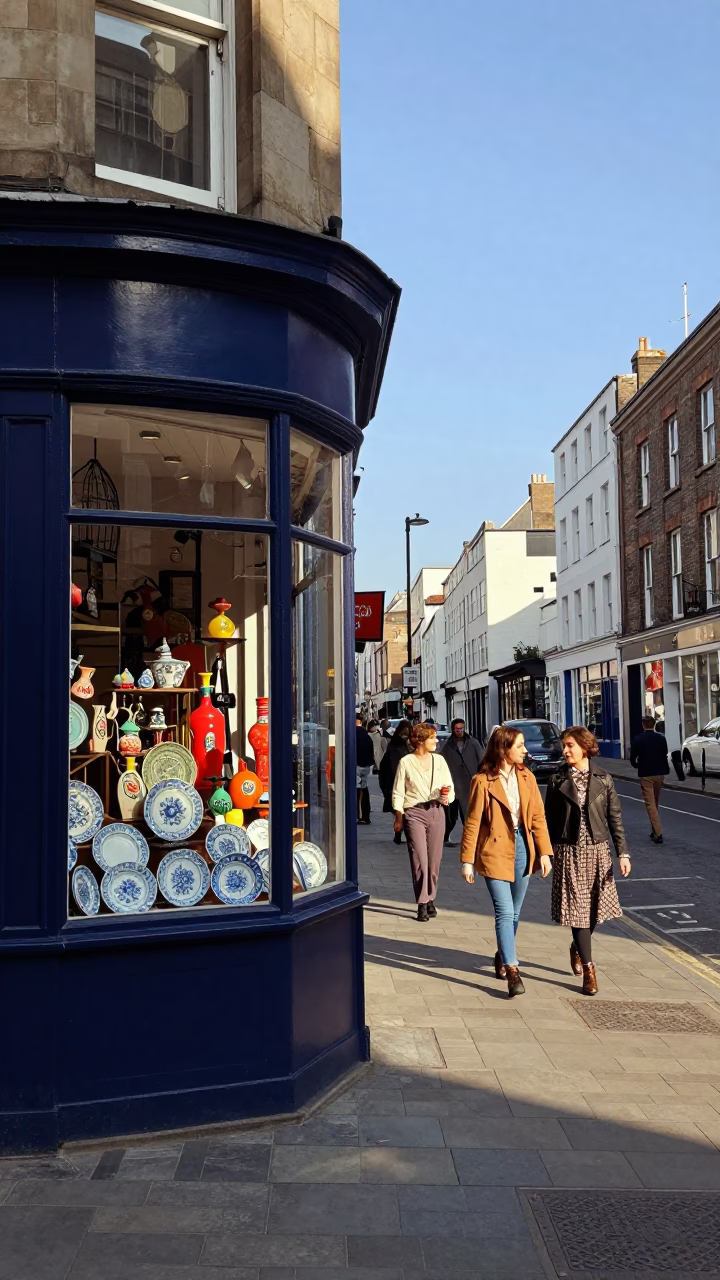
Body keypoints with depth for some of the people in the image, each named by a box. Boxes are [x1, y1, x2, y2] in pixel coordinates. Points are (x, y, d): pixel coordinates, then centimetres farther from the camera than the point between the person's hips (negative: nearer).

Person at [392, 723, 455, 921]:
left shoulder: (439, 760, 8)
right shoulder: (406, 762, -1)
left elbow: (450, 786, 12)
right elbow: (398, 793, 2)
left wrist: (447, 797, -10)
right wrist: (398, 818, -2)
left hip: (436, 812, 3)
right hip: (414, 813, -3)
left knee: (434, 859, 6)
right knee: (420, 860, -8)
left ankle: (430, 900, 20)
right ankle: (422, 904, -2)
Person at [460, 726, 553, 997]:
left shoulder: (526, 777, 4)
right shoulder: (483, 781, -10)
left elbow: (538, 816, 6)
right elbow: (472, 822, -7)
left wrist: (544, 852, 0)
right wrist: (467, 860, -7)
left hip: (522, 846, 5)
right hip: (495, 850, -5)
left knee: (513, 912, 15)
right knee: (505, 912, -10)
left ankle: (502, 955, 36)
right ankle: (512, 970, -8)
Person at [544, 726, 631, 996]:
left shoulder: (603, 779, 1)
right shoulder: (557, 781, -1)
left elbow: (615, 817, 2)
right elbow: (549, 821, 3)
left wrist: (623, 852, -4)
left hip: (598, 850, 2)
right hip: (569, 852, -2)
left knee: (596, 907, 8)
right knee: (578, 908, -3)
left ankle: (577, 947, 36)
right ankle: (588, 969, 3)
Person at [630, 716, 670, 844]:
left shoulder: (637, 740, -7)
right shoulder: (661, 738, -1)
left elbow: (632, 758, -3)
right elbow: (665, 756, -6)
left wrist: (636, 766, 18)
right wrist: (666, 770, 4)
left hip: (645, 774, -3)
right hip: (660, 773, 4)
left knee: (650, 804, -4)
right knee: (655, 802, 18)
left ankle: (658, 833, -13)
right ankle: (654, 830, 28)